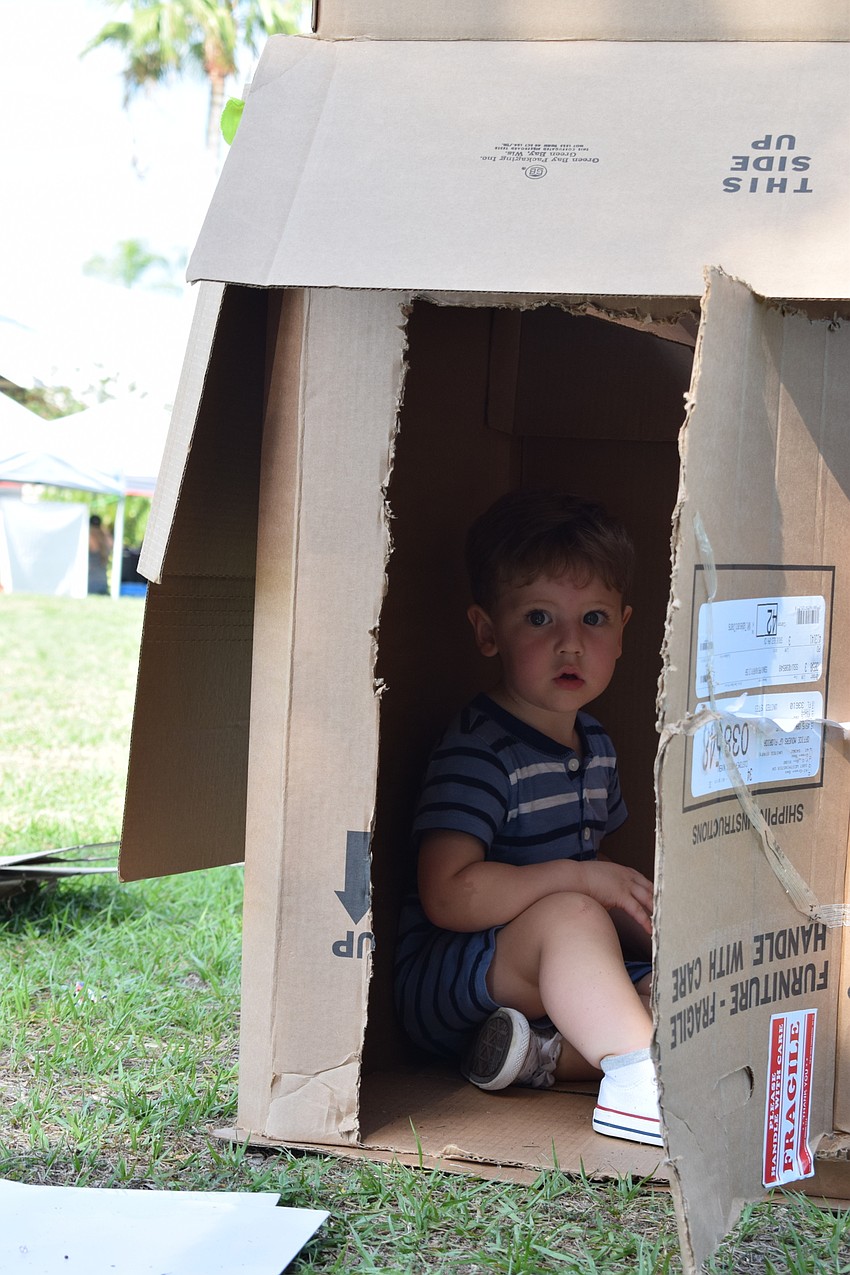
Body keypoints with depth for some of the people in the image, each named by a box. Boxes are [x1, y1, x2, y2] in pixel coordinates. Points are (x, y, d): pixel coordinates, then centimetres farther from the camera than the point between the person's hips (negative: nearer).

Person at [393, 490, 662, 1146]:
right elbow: (449, 896, -27)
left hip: (554, 979, 9)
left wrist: (642, 910, 2)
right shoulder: (477, 750, -17)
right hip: (445, 983, -8)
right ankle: (640, 1077, -44)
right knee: (570, 917, -34)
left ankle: (544, 1054, -22)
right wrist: (581, 877, -26)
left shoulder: (595, 745, 11)